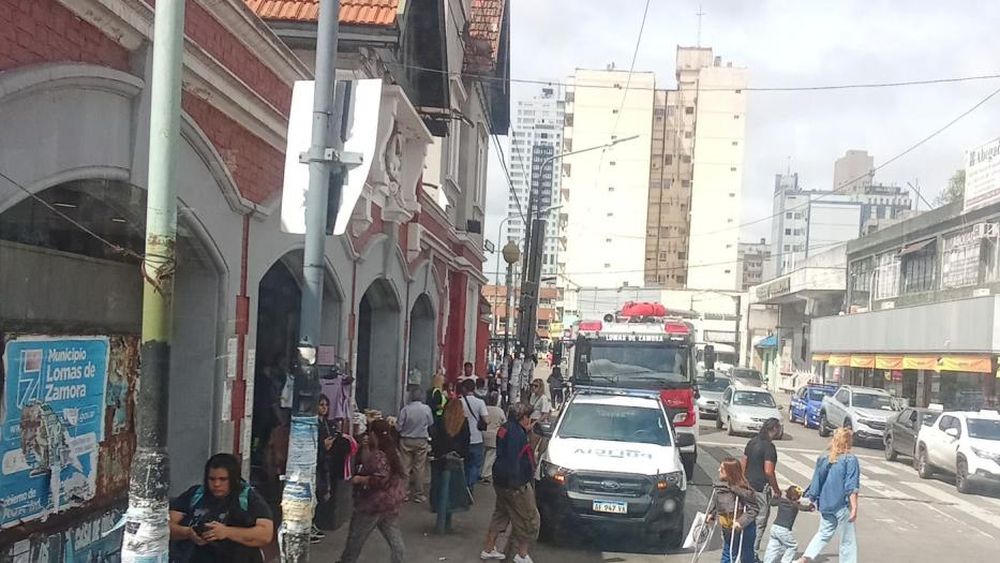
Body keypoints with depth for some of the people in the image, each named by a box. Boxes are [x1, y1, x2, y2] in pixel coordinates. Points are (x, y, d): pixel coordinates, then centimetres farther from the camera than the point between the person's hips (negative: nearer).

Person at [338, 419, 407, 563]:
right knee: (394, 538, 10)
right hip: (391, 502, 9)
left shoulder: (378, 455, -22)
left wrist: (359, 479, -20)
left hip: (375, 503, -9)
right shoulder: (391, 451, 7)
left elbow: (380, 479, -30)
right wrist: (366, 447, 3)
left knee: (356, 537, 12)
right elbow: (368, 465, 15)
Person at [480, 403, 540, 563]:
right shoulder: (516, 433, -21)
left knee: (501, 514, 21)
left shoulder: (506, 428, 10)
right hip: (515, 483, -10)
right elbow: (512, 458, -26)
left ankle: (488, 549, 26)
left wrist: (526, 430, 16)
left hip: (501, 481, 10)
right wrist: (514, 482, -27)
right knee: (529, 519, 2)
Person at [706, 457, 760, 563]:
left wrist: (741, 522, -31)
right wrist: (711, 514, -1)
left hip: (744, 529, -7)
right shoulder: (719, 486, -5)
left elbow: (753, 509, -22)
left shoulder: (741, 489, -26)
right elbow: (715, 502, 12)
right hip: (728, 530, 7)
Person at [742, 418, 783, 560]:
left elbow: (743, 464, 13)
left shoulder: (752, 442, 9)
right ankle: (753, 554, 5)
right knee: (759, 523, 2)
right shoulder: (769, 447, -15)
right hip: (761, 489, -8)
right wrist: (777, 490, -9)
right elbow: (768, 472, -19)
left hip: (748, 486, 8)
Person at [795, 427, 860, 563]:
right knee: (848, 540, 8)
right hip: (842, 506, -5)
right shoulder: (850, 460, -12)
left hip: (825, 505, 5)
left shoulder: (823, 459, 2)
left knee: (824, 533, 21)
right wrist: (854, 507, -17)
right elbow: (852, 486, -17)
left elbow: (816, 483, 8)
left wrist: (811, 501, 19)